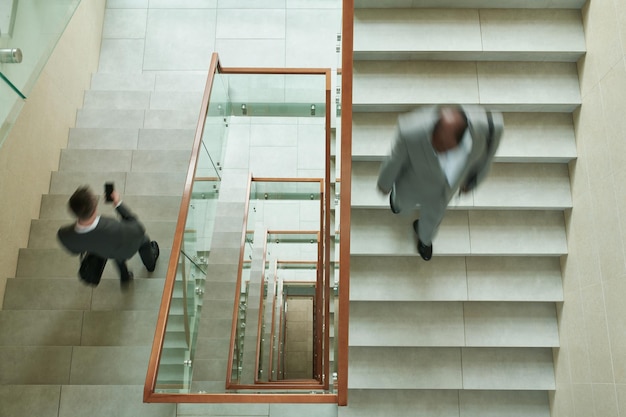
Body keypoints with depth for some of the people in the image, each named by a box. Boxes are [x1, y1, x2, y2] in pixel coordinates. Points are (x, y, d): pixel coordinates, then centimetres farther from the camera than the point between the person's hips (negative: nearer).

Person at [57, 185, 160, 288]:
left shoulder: (64, 235, -37)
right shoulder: (116, 229, -51)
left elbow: (75, 250, -12)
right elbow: (138, 229, -29)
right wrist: (118, 204, -27)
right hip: (128, 249, -3)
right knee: (143, 240, 32)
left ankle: (124, 278, 62)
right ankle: (150, 265, 63)